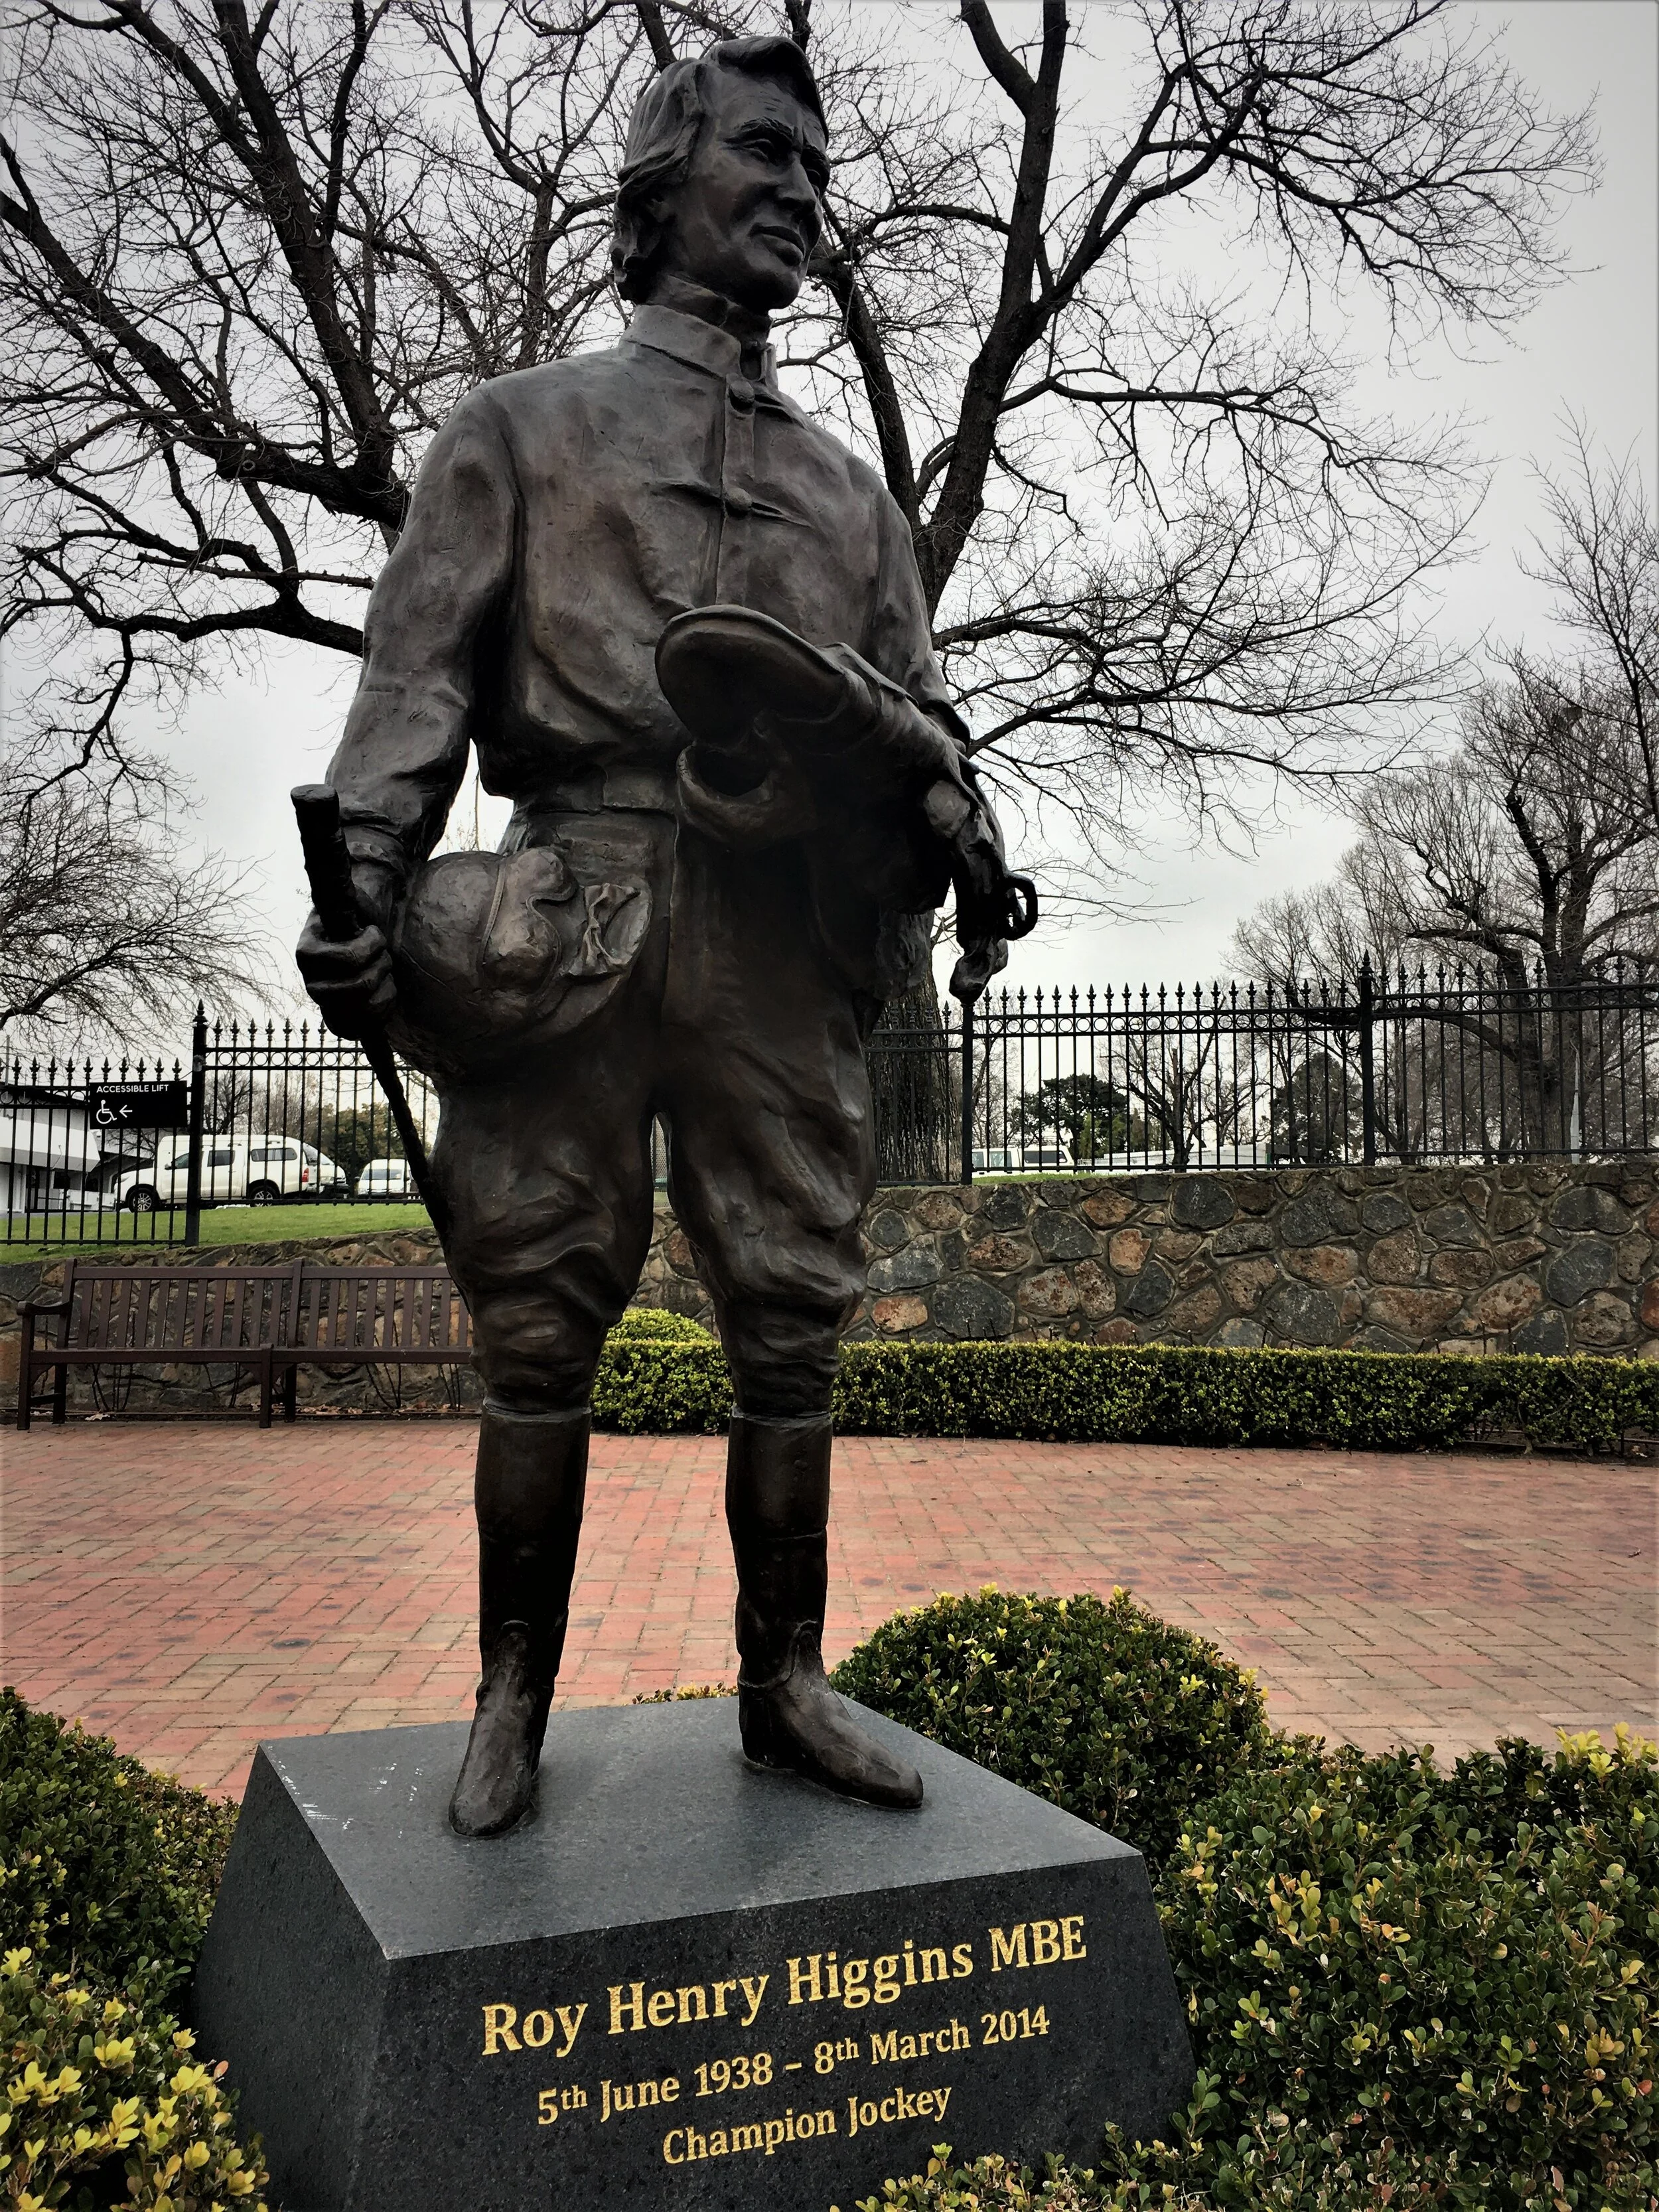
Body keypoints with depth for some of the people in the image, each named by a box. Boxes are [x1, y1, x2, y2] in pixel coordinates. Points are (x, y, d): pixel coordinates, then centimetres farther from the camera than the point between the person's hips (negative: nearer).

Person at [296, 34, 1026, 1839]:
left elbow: (924, 716, 21)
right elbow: (422, 668, 3)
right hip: (580, 921, -3)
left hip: (785, 940, 3)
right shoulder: (525, 429, 16)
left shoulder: (851, 491, 26)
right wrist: (357, 876, -12)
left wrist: (964, 840, -1)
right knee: (540, 1335, 1)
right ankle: (512, 1705, 14)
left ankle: (784, 1686, 17)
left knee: (791, 1329, 4)